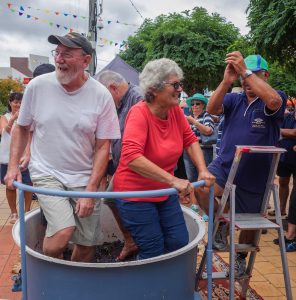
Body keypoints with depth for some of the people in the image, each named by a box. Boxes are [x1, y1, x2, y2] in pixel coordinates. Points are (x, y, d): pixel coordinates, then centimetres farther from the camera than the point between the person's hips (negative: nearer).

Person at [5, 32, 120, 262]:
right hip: (46, 174, -1)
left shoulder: (101, 95, -10)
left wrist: (90, 190, -10)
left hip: (85, 178, 1)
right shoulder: (37, 86, -8)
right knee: (63, 232, -21)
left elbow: (103, 147, -6)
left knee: (88, 244, 6)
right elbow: (22, 127, 8)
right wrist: (13, 165, 0)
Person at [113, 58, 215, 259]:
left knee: (180, 243, 8)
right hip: (136, 195, -7)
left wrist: (203, 170, -11)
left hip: (165, 193, 7)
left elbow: (190, 140, 5)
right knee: (154, 253, 0)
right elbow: (131, 157, -37)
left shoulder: (175, 110, -3)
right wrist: (173, 180, -40)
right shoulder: (139, 113, -24)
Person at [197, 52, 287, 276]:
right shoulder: (234, 99, 4)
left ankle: (241, 257, 47)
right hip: (224, 166, 1)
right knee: (201, 187, -29)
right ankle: (221, 222, 2)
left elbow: (273, 100, -30)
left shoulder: (276, 99, -5)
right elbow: (212, 109, -14)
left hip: (254, 175, -1)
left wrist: (246, 71, -33)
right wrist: (226, 81, -29)